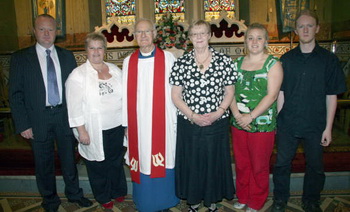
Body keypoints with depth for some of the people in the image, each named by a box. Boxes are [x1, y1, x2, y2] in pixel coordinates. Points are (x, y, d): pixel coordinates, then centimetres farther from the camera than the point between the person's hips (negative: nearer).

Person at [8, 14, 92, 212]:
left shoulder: (67, 56, 3)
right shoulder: (20, 58, -4)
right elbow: (16, 94, -4)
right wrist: (23, 124, -9)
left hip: (65, 116, 2)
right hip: (38, 119, -1)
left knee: (69, 158, 16)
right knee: (44, 163, 13)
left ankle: (74, 193, 37)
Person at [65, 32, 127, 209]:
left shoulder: (115, 70, 6)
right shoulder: (77, 75, -7)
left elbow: (124, 96, 10)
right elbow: (74, 106, -10)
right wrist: (81, 130, -12)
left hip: (116, 127, 4)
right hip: (94, 131, -3)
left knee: (116, 161, 18)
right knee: (98, 165, 11)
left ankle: (118, 191, 42)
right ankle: (103, 197, 35)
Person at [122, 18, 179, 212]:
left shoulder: (167, 58, 0)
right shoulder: (128, 62, 7)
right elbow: (126, 94, 6)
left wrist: (176, 120, -6)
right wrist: (126, 123, 4)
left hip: (162, 122, -2)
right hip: (138, 122, 2)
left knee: (163, 161, 7)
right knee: (142, 162, 10)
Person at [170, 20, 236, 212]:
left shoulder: (224, 61, 0)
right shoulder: (181, 63, 0)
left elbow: (229, 92, 4)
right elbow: (176, 95, 0)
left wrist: (218, 113, -11)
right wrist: (193, 116, -11)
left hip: (217, 123, 0)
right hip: (188, 124, 0)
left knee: (215, 161, 11)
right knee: (191, 162, 9)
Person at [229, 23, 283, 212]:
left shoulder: (273, 64, -3)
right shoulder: (237, 63, 9)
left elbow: (272, 95, -12)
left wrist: (251, 116, -17)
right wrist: (237, 114, -11)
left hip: (263, 124, -4)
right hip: (238, 123, 4)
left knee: (259, 166, 7)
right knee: (241, 163, 14)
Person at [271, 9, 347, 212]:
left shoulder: (328, 59, -1)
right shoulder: (287, 59, 3)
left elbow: (331, 96, -1)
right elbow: (280, 93, 5)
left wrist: (328, 127, -4)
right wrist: (274, 119, 1)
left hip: (315, 125, -1)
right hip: (287, 123, 1)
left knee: (315, 165, 12)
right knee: (282, 163, 8)